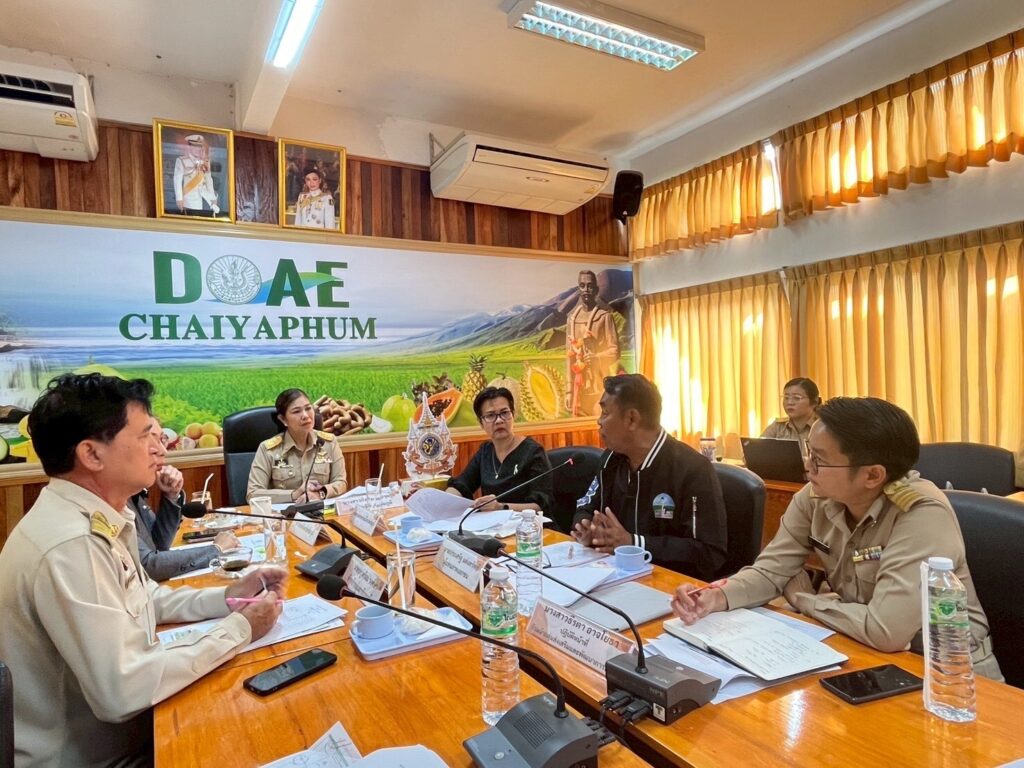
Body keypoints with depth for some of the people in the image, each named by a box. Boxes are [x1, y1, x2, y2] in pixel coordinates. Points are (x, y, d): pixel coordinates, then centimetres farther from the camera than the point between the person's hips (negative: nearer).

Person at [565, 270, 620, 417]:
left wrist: (597, 358, -24)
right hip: (578, 384, 4)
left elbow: (615, 351, -4)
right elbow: (569, 355, 8)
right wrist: (568, 389, 4)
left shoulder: (605, 316, -4)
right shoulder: (571, 318, 8)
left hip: (599, 383, -4)